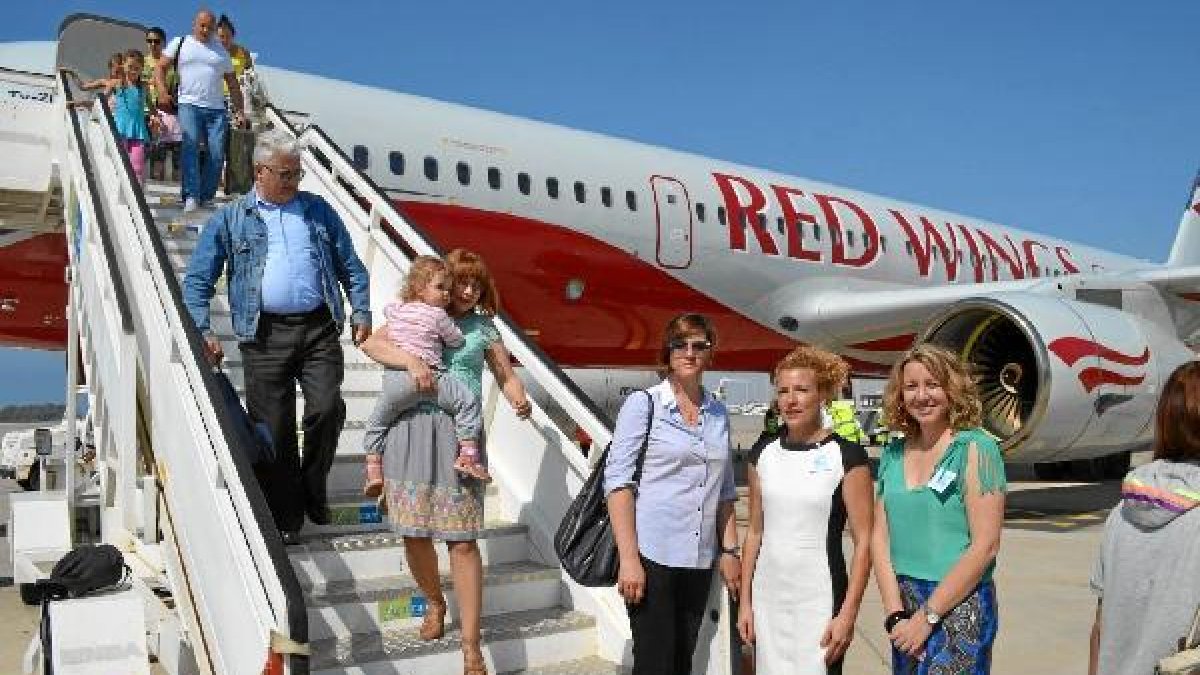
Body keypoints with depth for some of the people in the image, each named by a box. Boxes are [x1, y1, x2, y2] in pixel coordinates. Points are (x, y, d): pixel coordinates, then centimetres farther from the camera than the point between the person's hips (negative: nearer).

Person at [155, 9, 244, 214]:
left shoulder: (220, 51, 19)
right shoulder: (180, 43, 13)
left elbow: (232, 83, 19)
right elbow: (160, 67, 7)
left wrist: (239, 111, 10)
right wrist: (162, 90, -11)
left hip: (216, 108, 3)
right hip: (189, 105, -3)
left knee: (217, 154, -6)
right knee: (191, 146, -18)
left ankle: (205, 196, 4)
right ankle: (190, 196, -21)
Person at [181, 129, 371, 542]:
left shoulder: (318, 211, 15)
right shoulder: (229, 220, 10)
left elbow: (351, 266, 17)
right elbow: (197, 280, 8)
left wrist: (361, 312, 6)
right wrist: (202, 331, -4)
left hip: (319, 328, 1)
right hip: (265, 335, -1)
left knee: (327, 410, -11)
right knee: (273, 428, 1)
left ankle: (313, 490, 15)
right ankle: (285, 518, 15)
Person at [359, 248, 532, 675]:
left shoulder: (483, 328, 14)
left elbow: (507, 376, 15)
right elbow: (371, 344, 0)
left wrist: (519, 400, -7)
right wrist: (411, 360, -16)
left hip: (458, 432, 0)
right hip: (410, 427, 1)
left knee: (462, 540, -5)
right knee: (413, 533, 5)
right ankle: (434, 602, 35)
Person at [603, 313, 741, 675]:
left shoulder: (718, 412, 11)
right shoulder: (643, 404, -5)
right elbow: (617, 481, -10)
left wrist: (730, 550, 9)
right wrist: (628, 558, -16)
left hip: (700, 561, 5)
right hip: (652, 556, -5)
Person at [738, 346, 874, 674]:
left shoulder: (847, 456, -8)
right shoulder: (763, 453, 5)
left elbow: (864, 541, -8)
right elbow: (755, 531, 10)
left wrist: (848, 614, -12)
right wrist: (745, 601, 7)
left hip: (819, 600, -4)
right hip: (767, 598, 4)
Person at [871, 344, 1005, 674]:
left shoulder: (975, 449, -10)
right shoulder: (893, 454, 5)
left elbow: (985, 545, -15)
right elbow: (880, 537, 3)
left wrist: (926, 616, -14)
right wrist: (896, 613, -8)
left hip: (959, 606, -5)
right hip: (903, 602, 5)